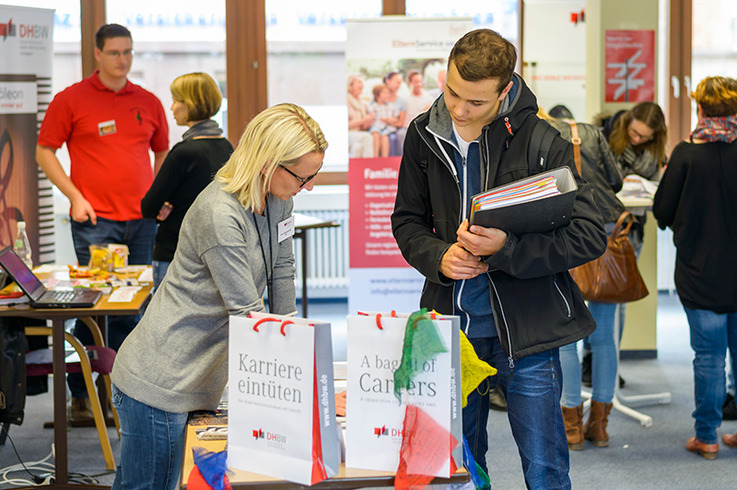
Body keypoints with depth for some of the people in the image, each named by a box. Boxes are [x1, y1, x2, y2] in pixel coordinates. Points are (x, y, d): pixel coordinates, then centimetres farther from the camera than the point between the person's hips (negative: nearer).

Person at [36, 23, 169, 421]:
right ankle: (80, 395, 4)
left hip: (141, 220, 4)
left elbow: (162, 153, 23)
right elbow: (45, 152, 2)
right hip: (95, 221, -4)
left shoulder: (148, 103, 11)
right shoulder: (71, 99, 0)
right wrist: (75, 197, -7)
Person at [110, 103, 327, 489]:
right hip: (159, 382, -9)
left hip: (199, 383, 9)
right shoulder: (220, 215, -24)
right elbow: (248, 316, -22)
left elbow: (281, 273, 12)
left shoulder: (278, 200, 3)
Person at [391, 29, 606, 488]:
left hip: (526, 330, -4)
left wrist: (505, 248, -24)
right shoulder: (426, 135, 2)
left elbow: (591, 236, -13)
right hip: (452, 325, 4)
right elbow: (407, 219, 13)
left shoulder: (543, 140, -12)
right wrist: (438, 257, -8)